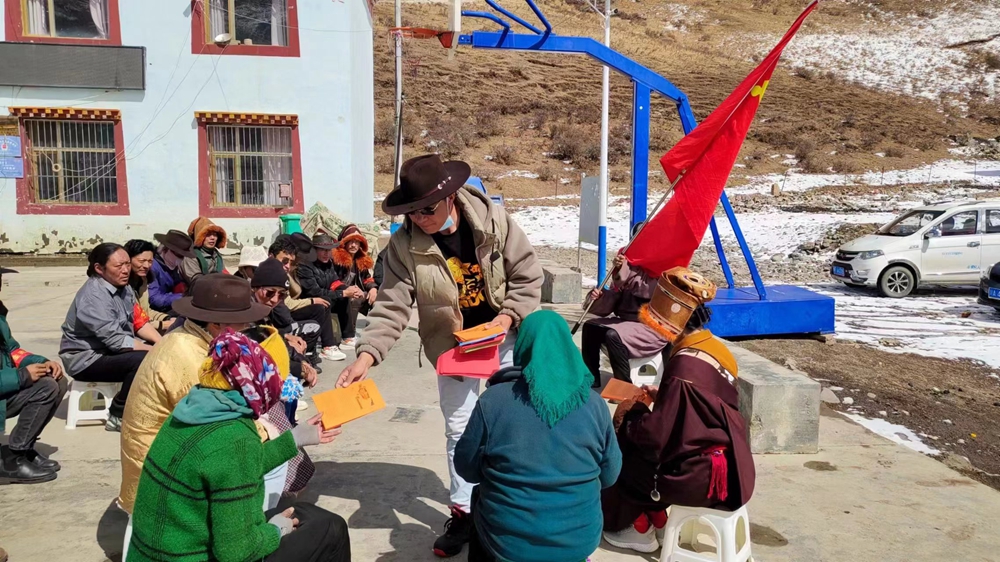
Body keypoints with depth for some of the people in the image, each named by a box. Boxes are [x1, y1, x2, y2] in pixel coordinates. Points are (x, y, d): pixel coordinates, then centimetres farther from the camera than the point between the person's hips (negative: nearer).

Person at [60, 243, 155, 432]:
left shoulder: (123, 287, 3)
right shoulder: (94, 296, -24)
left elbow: (139, 322, 6)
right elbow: (116, 340, -28)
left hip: (112, 350, 9)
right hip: (87, 359, -9)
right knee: (143, 360, -29)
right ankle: (118, 416, -13)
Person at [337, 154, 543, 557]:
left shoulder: (493, 220, -20)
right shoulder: (405, 244, -19)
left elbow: (528, 275, -10)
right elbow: (392, 306, -20)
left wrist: (507, 317, -22)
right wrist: (367, 354, -33)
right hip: (453, 346, 0)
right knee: (458, 429, 8)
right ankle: (462, 513, 26)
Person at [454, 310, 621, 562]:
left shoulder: (492, 400, -13)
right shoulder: (594, 403, -7)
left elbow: (466, 468, -3)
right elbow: (610, 476, 3)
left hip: (505, 540, -1)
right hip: (580, 540, 2)